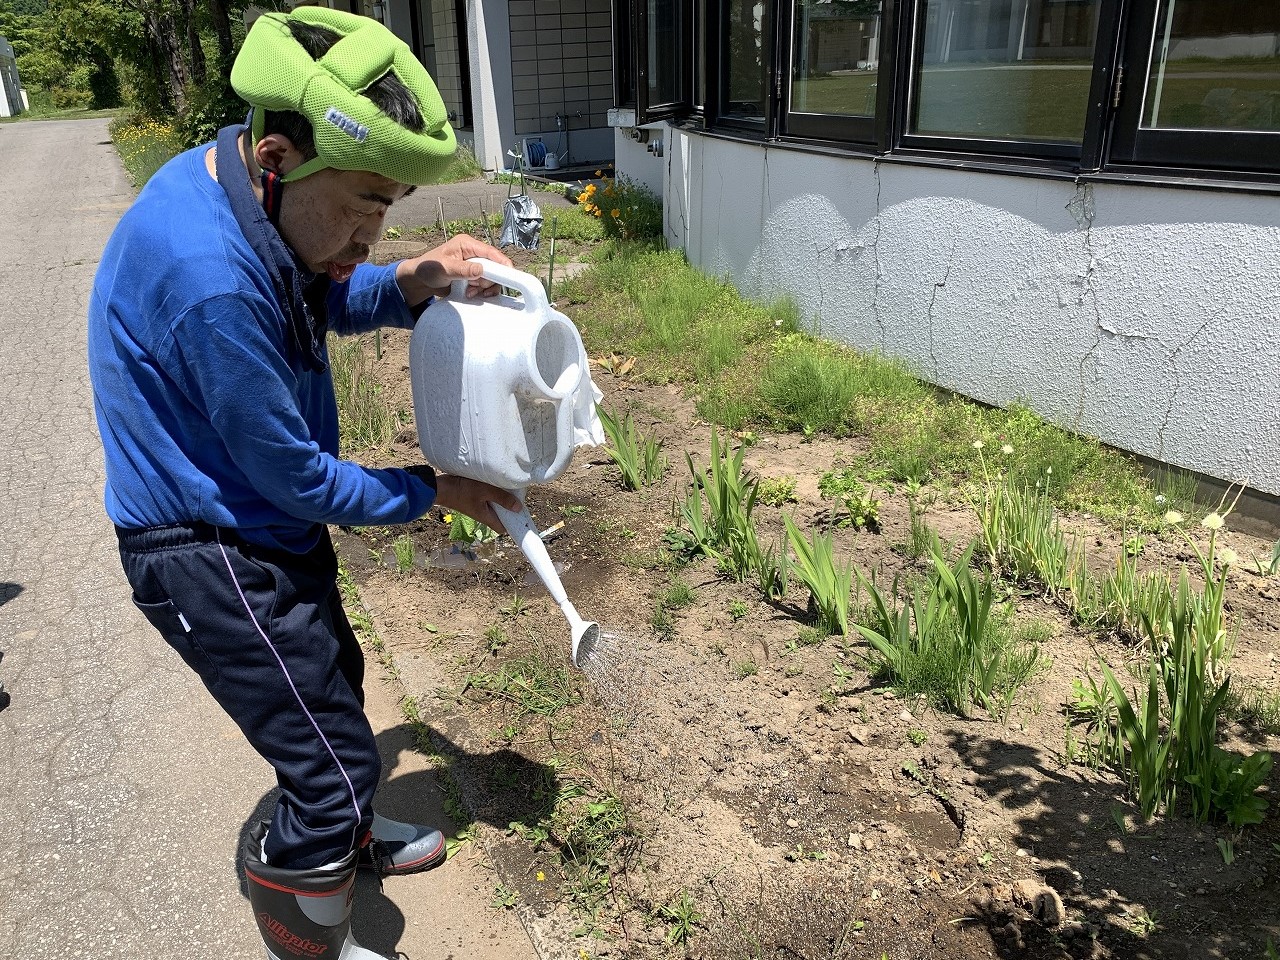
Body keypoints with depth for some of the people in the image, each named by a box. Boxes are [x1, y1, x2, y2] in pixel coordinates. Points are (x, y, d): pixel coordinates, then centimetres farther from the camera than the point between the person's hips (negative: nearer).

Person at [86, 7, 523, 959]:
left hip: (263, 524, 10)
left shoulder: (238, 179, -6)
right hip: (214, 558, -10)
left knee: (332, 685, 28)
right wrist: (434, 490, -10)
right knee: (336, 760, 1)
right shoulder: (209, 276, -34)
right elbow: (296, 477, -24)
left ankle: (345, 832, 55)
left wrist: (407, 283, -10)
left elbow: (322, 299, 12)